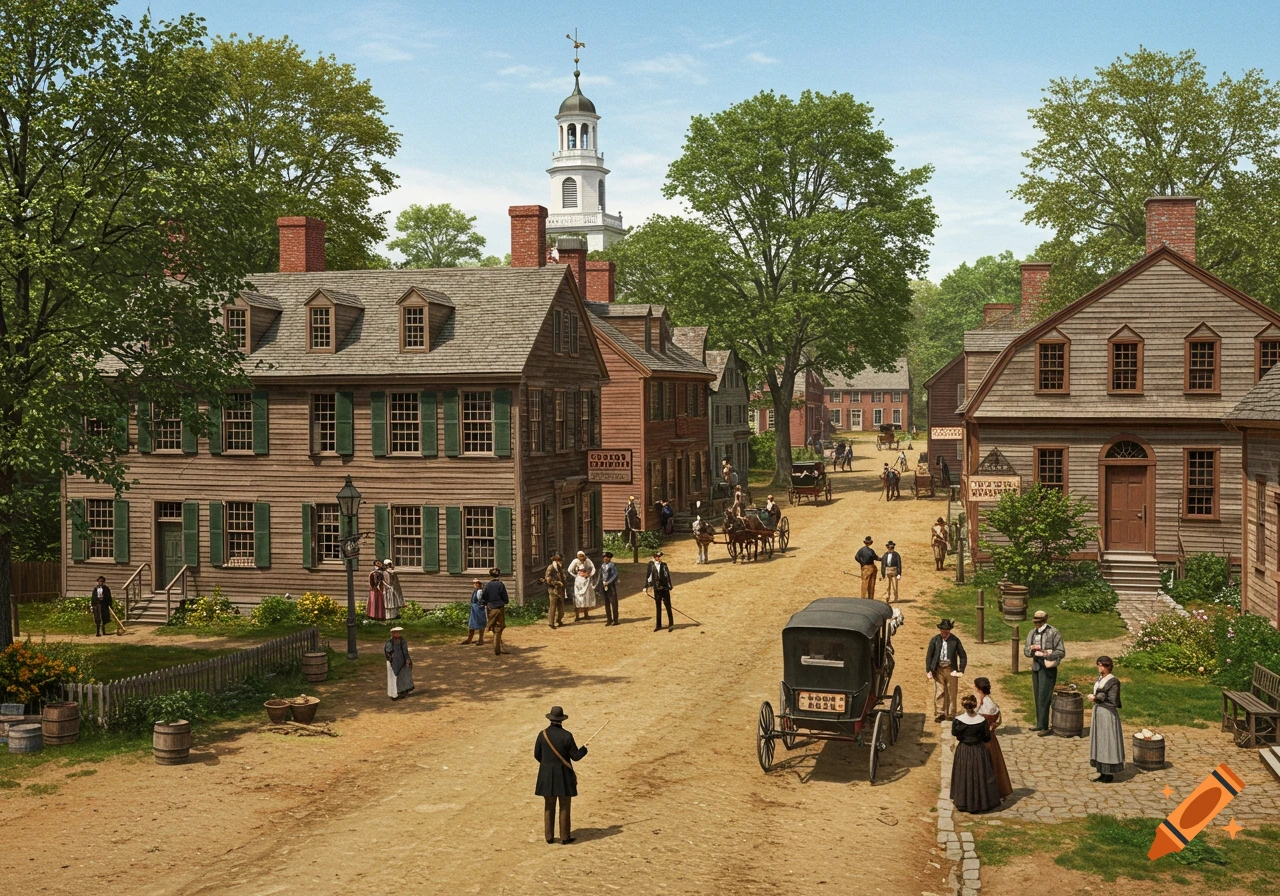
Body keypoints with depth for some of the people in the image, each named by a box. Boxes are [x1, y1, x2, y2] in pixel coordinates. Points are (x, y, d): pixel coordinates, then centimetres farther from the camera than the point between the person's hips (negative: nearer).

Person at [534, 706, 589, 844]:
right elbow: (576, 756, -9)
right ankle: (565, 837, 11)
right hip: (563, 774, -3)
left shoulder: (542, 734, -5)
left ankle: (549, 837, 15)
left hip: (547, 774, 3)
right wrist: (584, 749, 12)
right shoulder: (567, 736, -14)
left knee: (549, 806, 12)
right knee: (564, 807, 7)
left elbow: (537, 755, 3)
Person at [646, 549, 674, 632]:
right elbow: (648, 576, 5)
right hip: (656, 589, 1)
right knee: (658, 607, 10)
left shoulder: (664, 565, 0)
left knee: (668, 606, -2)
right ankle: (658, 625, 18)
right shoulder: (651, 565, 1)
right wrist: (646, 586, 4)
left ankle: (671, 624, 3)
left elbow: (668, 576, 1)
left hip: (665, 588, -1)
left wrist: (670, 587, -3)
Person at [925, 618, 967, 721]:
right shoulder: (934, 640, 0)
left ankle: (950, 715, 15)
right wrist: (928, 670, -2)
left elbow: (963, 656, 3)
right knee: (939, 693, -1)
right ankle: (939, 714, 6)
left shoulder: (955, 640, -2)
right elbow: (929, 656, 5)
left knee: (951, 693, 6)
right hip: (938, 670, 0)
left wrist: (961, 670, -5)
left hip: (951, 670, 0)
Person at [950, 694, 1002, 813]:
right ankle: (982, 801, 23)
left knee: (963, 776, 15)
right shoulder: (982, 720, -17)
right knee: (980, 776, 14)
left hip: (963, 752, 0)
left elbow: (954, 734, 0)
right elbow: (987, 738, -7)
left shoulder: (957, 720, -18)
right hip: (979, 751, 0)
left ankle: (963, 802, 25)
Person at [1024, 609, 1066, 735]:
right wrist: (1031, 648, -10)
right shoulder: (1031, 633, 11)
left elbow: (1061, 652, -10)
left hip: (1048, 668, -7)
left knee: (1044, 698, -10)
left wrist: (1046, 654, -22)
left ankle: (1044, 727, -8)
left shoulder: (1053, 633, -8)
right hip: (1036, 667, 7)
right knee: (1037, 697, 11)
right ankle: (1039, 724, 20)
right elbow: (1025, 652, 13)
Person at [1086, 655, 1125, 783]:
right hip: (1098, 712, 9)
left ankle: (1110, 774, 8)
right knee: (1099, 742, 11)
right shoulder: (1099, 679, 10)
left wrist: (1095, 698, -17)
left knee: (1108, 743, -1)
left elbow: (1112, 702, -17)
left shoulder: (1113, 681, -14)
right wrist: (1093, 715, 17)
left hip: (1108, 714, -9)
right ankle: (1103, 773, 19)